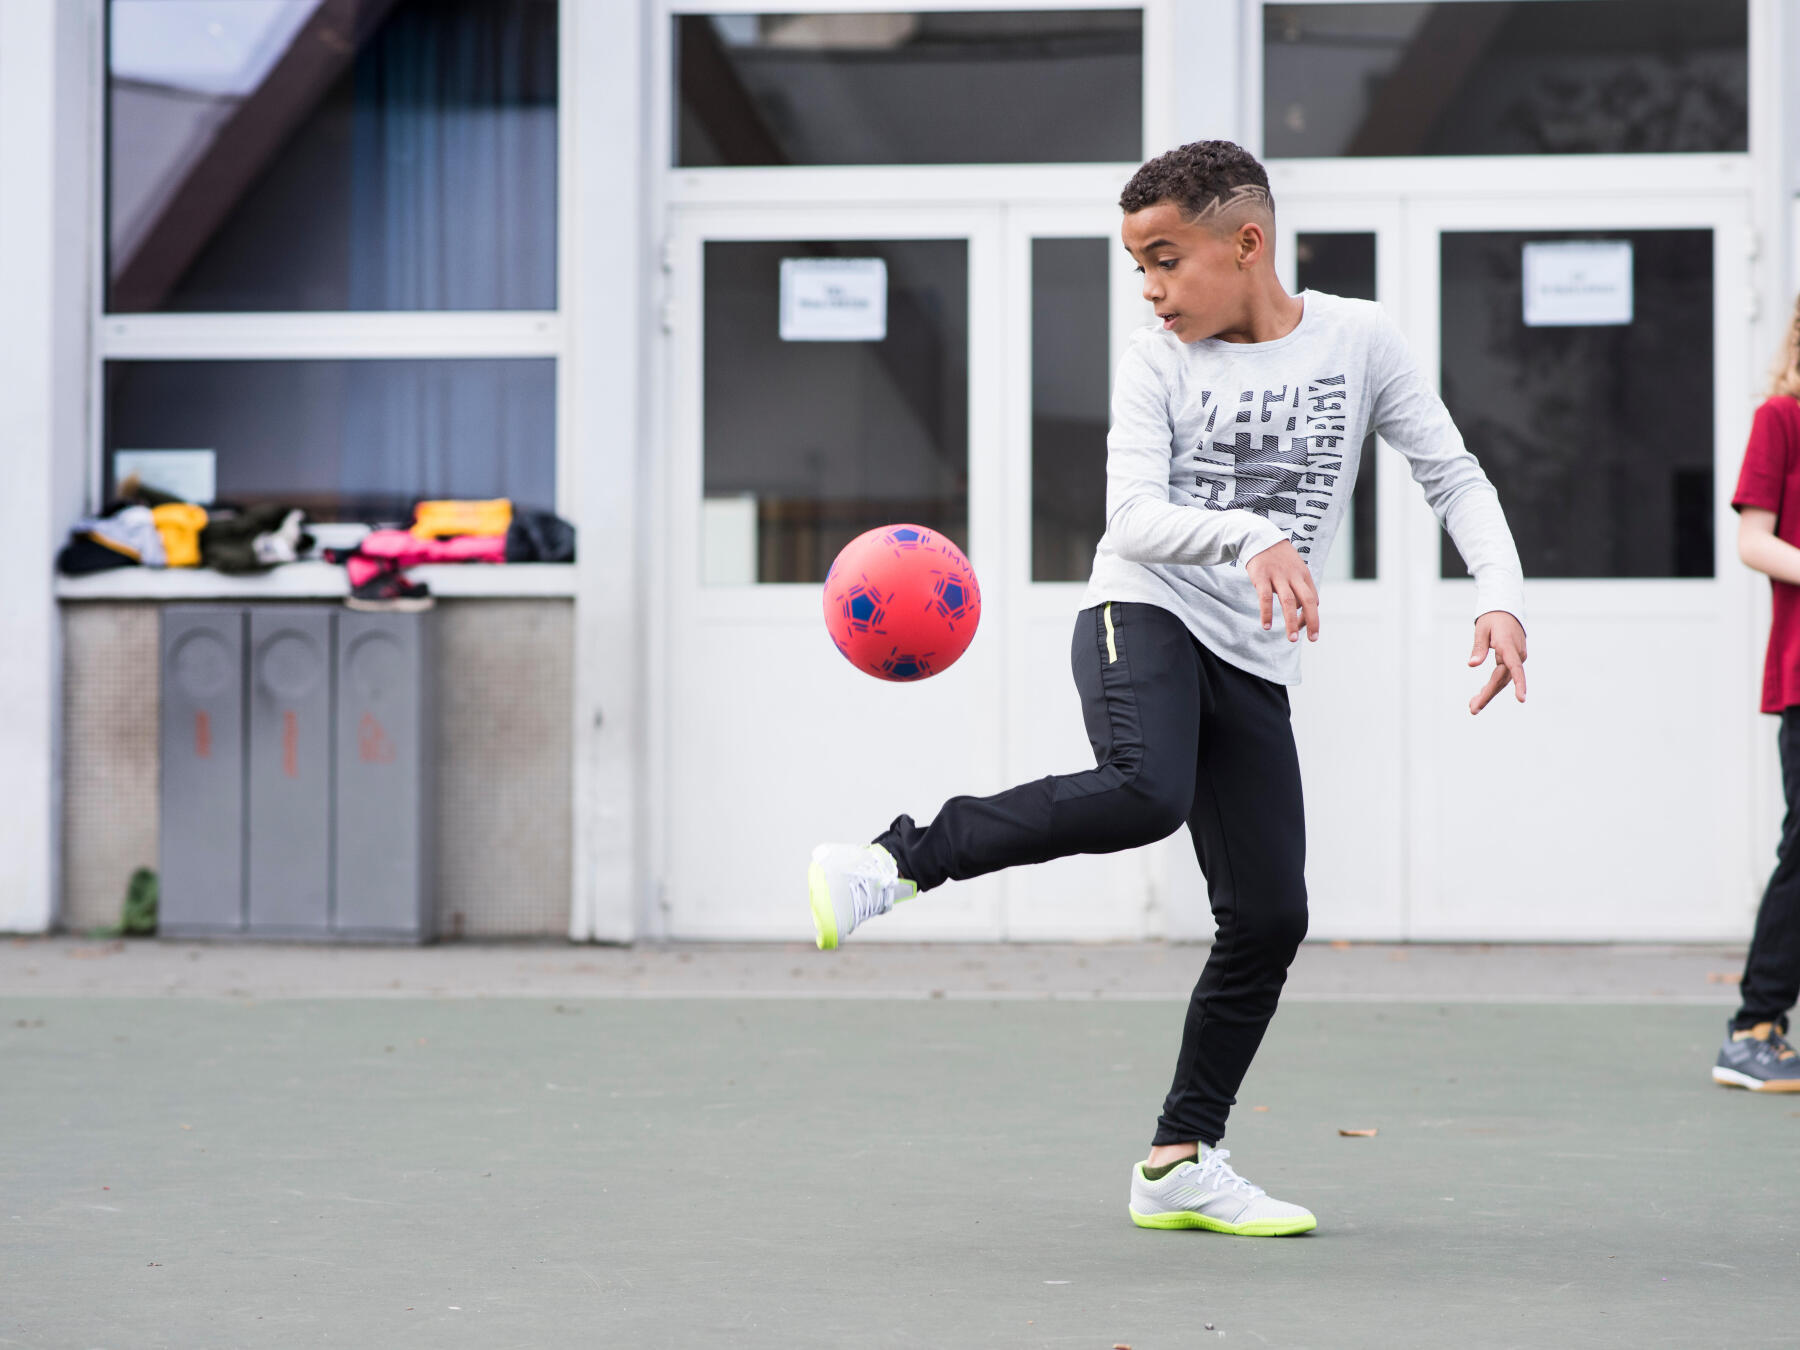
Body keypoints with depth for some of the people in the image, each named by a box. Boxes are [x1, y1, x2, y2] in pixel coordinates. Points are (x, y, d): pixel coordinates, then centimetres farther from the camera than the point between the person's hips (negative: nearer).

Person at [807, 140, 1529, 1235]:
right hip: (1146, 614, -3)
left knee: (1268, 918, 0)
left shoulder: (1357, 340, 4)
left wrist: (1501, 599, -7)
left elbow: (1456, 477, 9)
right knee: (1145, 795, -35)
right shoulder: (1158, 364, 0)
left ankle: (1181, 1164, 10)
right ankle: (895, 862, -26)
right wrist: (1255, 538, -29)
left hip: (1254, 669, 3)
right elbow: (1135, 519, -11)